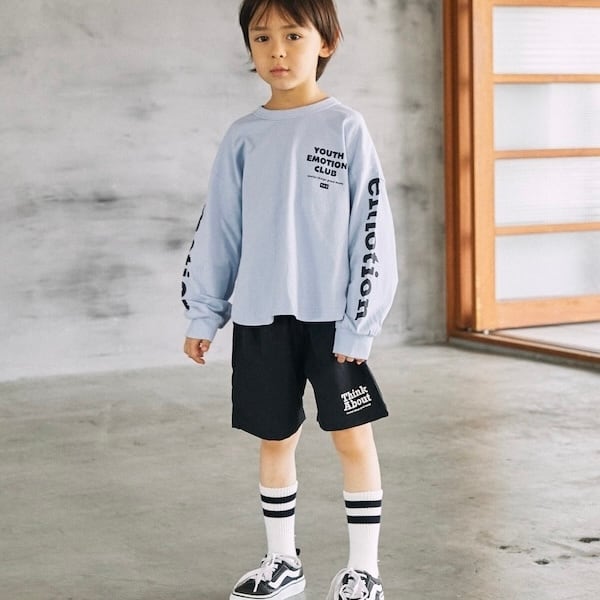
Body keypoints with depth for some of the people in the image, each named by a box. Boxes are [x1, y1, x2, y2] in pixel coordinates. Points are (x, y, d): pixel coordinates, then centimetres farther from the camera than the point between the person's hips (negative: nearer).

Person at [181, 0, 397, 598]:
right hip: (261, 315, 3)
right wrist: (203, 313, 6)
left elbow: (371, 229, -6)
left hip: (332, 315, -3)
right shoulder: (243, 139, 5)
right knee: (275, 439, 12)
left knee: (353, 437, 1)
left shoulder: (345, 128, -5)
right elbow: (217, 230, 9)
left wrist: (360, 321, -10)